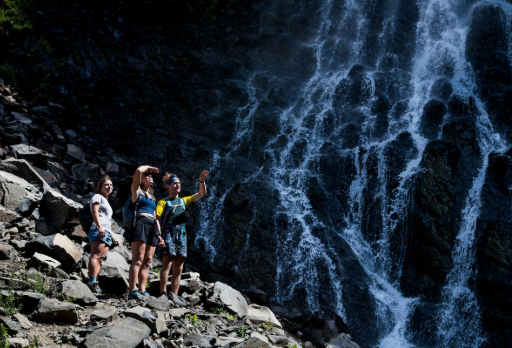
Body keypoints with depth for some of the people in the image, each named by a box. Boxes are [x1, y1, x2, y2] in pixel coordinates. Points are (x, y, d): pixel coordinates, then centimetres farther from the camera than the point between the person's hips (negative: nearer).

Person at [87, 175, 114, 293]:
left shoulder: (106, 201, 33)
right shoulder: (98, 197, 5)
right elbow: (94, 212, -10)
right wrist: (99, 226, -22)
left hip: (106, 232, 9)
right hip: (98, 230, -9)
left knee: (101, 257, -3)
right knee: (96, 255, -21)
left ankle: (94, 283, -11)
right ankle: (92, 281, -33)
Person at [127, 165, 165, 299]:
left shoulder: (151, 197, 30)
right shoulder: (136, 190, 11)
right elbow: (138, 171, -7)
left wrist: (159, 235, 19)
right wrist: (148, 167, 13)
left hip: (152, 228, 7)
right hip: (140, 224, -7)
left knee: (147, 261, -1)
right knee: (138, 259, -16)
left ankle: (142, 291, -4)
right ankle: (132, 291, -22)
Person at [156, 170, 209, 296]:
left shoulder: (184, 201, 25)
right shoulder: (163, 202, 11)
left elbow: (201, 194, 16)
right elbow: (156, 219, -1)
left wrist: (201, 181, -3)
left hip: (182, 235, 5)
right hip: (169, 233, -5)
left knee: (178, 269, 1)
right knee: (167, 263, -17)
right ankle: (163, 293, -20)